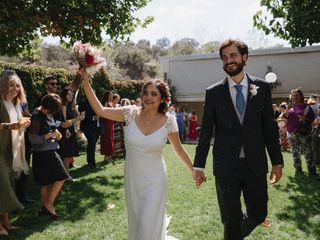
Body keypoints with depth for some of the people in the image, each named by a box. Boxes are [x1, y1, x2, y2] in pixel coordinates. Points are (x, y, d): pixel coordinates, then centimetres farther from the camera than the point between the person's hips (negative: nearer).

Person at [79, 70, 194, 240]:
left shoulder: (168, 121, -11)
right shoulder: (131, 113, -10)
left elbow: (179, 150, 0)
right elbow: (100, 110, -13)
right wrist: (85, 83, -18)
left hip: (155, 179, -2)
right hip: (132, 178, 3)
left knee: (148, 224, -2)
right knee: (136, 222, 20)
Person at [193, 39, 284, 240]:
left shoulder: (262, 87, 2)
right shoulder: (213, 92, -1)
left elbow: (269, 127, 4)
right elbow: (206, 131, 1)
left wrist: (277, 161, 4)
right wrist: (199, 165, 1)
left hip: (255, 164, 2)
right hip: (226, 166, -1)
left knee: (258, 215, 12)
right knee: (231, 220, 7)